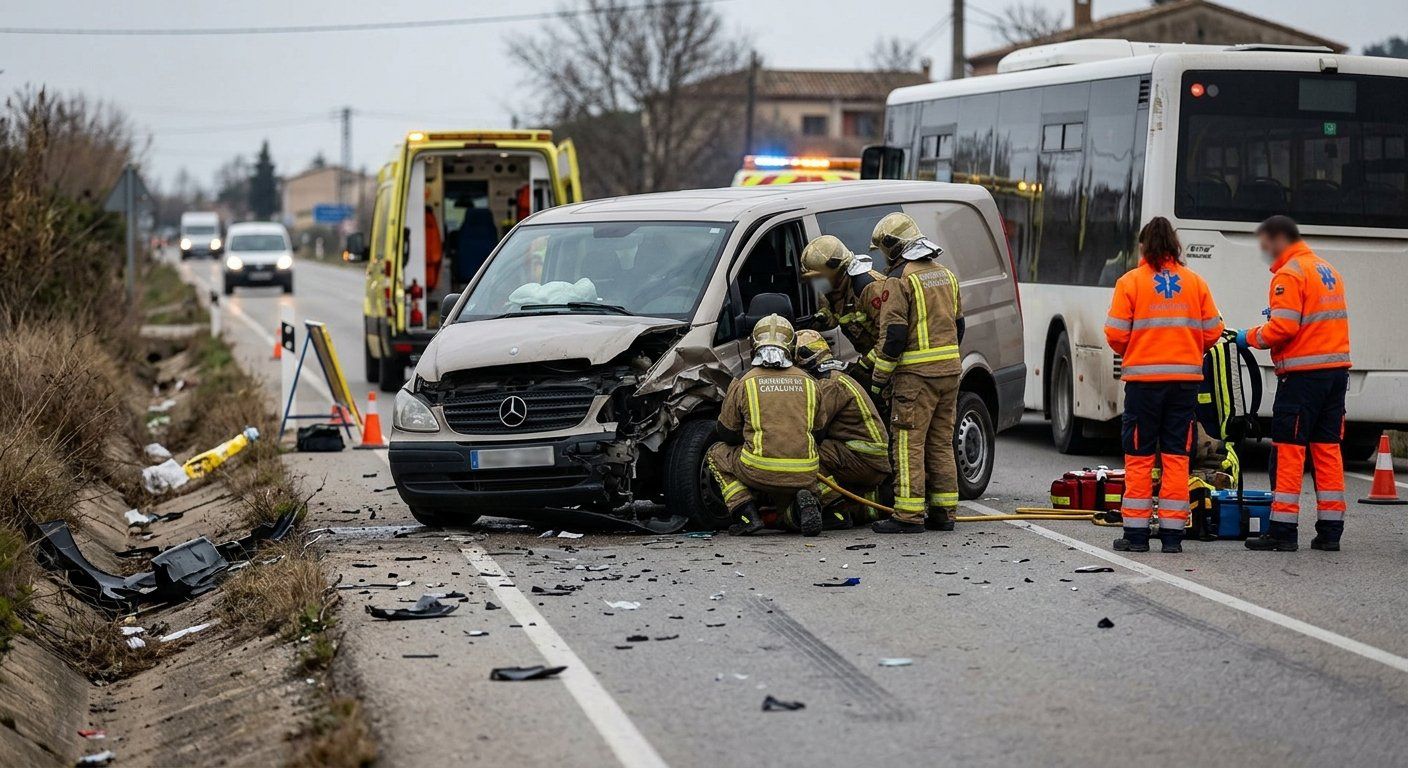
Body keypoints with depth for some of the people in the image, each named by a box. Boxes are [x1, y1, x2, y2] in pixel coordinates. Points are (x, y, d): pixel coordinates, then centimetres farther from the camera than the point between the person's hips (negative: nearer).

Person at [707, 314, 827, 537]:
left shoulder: (743, 384, 2)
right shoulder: (808, 383, 10)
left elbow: (727, 434, 13)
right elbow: (818, 428, 21)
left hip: (760, 471, -3)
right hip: (805, 475, 3)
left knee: (717, 454, 25)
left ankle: (748, 516, 6)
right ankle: (803, 503, -5)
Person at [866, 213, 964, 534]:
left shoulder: (900, 280, -10)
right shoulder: (946, 275, 16)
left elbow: (893, 334, -15)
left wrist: (879, 378, -8)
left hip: (916, 374, -8)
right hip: (950, 369, 8)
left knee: (909, 443, -6)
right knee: (941, 442, 12)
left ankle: (909, 515, -9)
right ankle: (943, 512, 14)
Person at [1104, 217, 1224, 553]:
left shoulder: (1131, 282, -3)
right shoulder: (1195, 282, 6)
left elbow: (1116, 334, -7)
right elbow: (1213, 331, 4)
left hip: (1143, 377, -2)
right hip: (1185, 378, 2)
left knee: (1139, 457, 4)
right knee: (1176, 456, 6)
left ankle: (1136, 533, 5)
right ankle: (1172, 534, 5)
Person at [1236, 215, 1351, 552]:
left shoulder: (1289, 274, -10)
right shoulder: (1328, 271, 18)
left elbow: (1282, 328, -18)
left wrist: (1250, 337, -3)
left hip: (1303, 375, -8)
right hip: (1337, 371, 8)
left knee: (1288, 451, -3)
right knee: (1327, 449, 10)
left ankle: (1282, 531, -4)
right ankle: (1330, 531, 10)